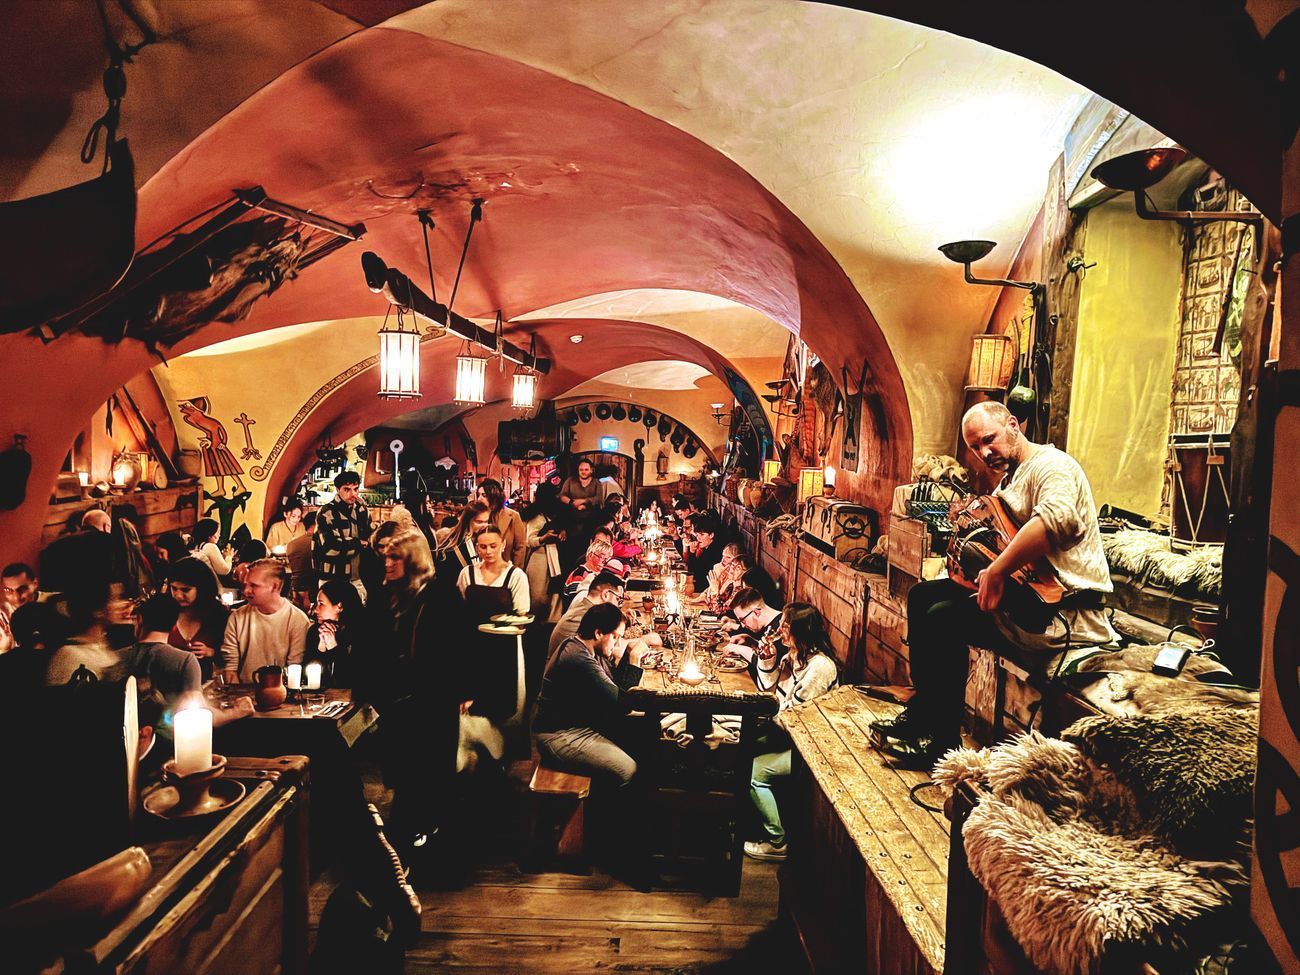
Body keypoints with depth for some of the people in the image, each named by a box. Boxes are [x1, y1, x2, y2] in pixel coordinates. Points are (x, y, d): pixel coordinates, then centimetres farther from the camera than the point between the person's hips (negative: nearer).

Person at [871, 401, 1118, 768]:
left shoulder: (1050, 465, -15)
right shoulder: (1010, 479, 17)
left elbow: (1057, 519, -38)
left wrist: (996, 571, -32)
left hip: (1065, 611, -10)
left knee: (944, 618, -20)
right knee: (923, 595, 10)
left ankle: (942, 742, -6)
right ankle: (922, 713, 17)